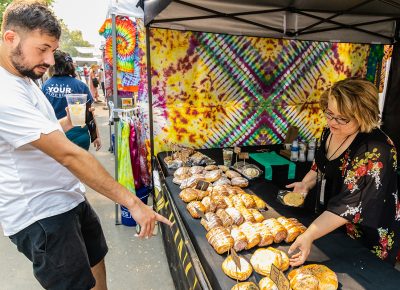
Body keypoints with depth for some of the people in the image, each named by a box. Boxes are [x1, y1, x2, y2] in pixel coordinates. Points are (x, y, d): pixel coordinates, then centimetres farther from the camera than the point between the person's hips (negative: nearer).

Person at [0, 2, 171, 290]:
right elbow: (69, 155, -31)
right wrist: (132, 202, -29)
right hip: (41, 215, -9)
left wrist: (64, 124, 3)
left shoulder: (25, 80, 9)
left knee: (96, 262, 21)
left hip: (71, 198, 9)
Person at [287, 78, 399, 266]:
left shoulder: (374, 151, -30)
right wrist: (306, 184, -4)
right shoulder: (331, 131, -6)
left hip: (366, 239, -7)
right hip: (329, 225, 7)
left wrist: (309, 235, -37)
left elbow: (350, 205, -33)